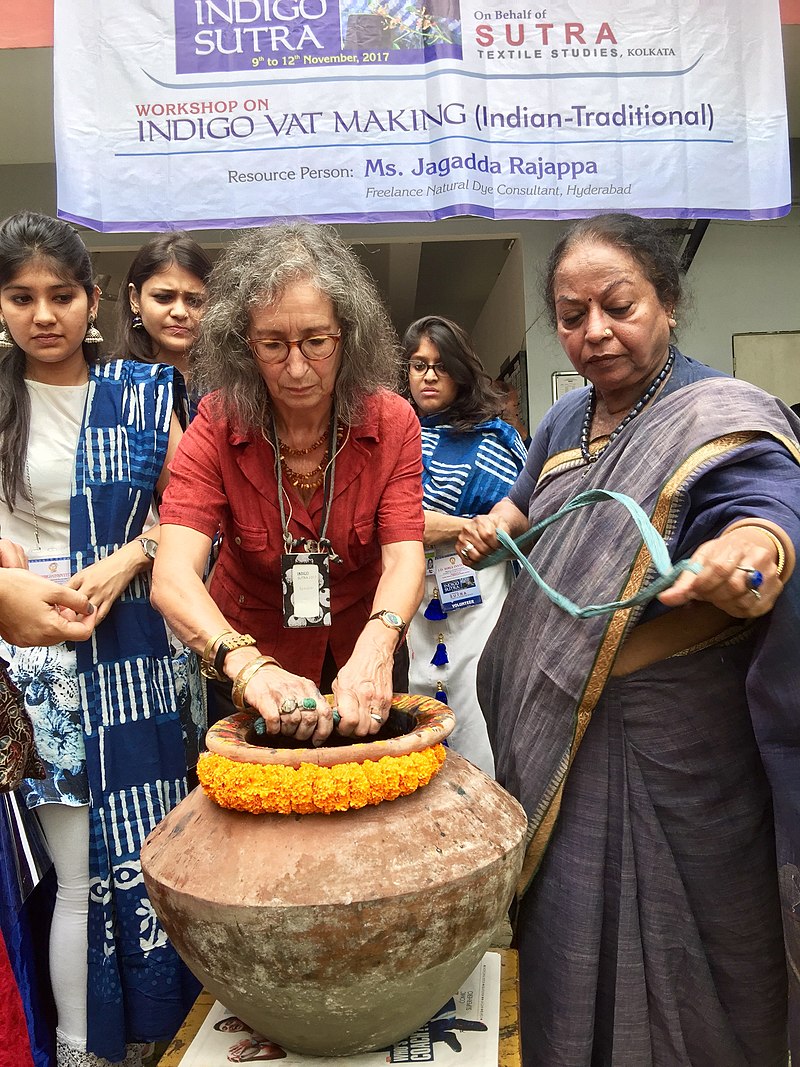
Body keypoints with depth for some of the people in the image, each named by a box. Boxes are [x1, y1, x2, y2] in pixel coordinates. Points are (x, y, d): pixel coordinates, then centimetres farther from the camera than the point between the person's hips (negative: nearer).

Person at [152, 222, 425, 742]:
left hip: (361, 651, 1)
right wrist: (246, 664, -52)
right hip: (249, 657, -1)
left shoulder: (393, 422, -19)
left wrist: (376, 648, -49)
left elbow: (405, 556, -27)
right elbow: (173, 574, -33)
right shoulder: (217, 425, -22)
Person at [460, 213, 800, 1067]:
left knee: (665, 957, 8)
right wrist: (495, 526, 8)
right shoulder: (566, 420, 8)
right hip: (558, 729, 7)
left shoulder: (722, 421, -15)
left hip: (668, 743, -6)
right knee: (568, 949, 22)